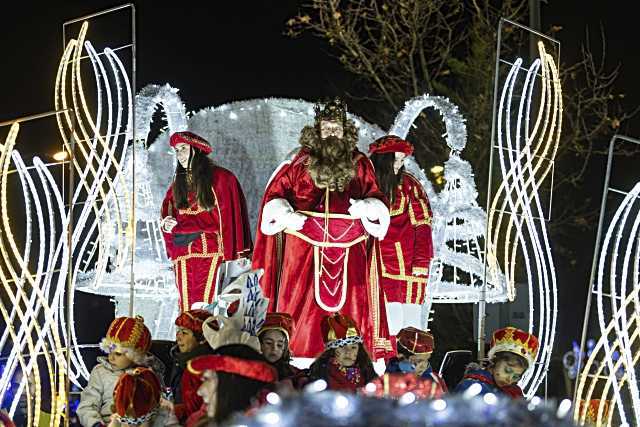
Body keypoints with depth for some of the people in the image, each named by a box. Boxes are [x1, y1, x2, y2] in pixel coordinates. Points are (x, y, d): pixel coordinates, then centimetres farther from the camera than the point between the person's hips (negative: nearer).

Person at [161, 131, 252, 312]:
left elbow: (231, 219, -4)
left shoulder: (221, 178, 0)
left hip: (213, 255, -5)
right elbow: (167, 214, 22)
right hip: (185, 260, 5)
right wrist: (167, 224, -1)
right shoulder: (178, 184, 17)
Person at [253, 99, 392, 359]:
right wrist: (285, 214, -9)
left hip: (349, 250, 1)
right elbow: (275, 194, 10)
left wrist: (368, 207, -12)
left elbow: (377, 199, 11)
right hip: (304, 247, -1)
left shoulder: (359, 164, 11)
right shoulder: (301, 161, 8)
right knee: (304, 307, -4)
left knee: (349, 307, -2)